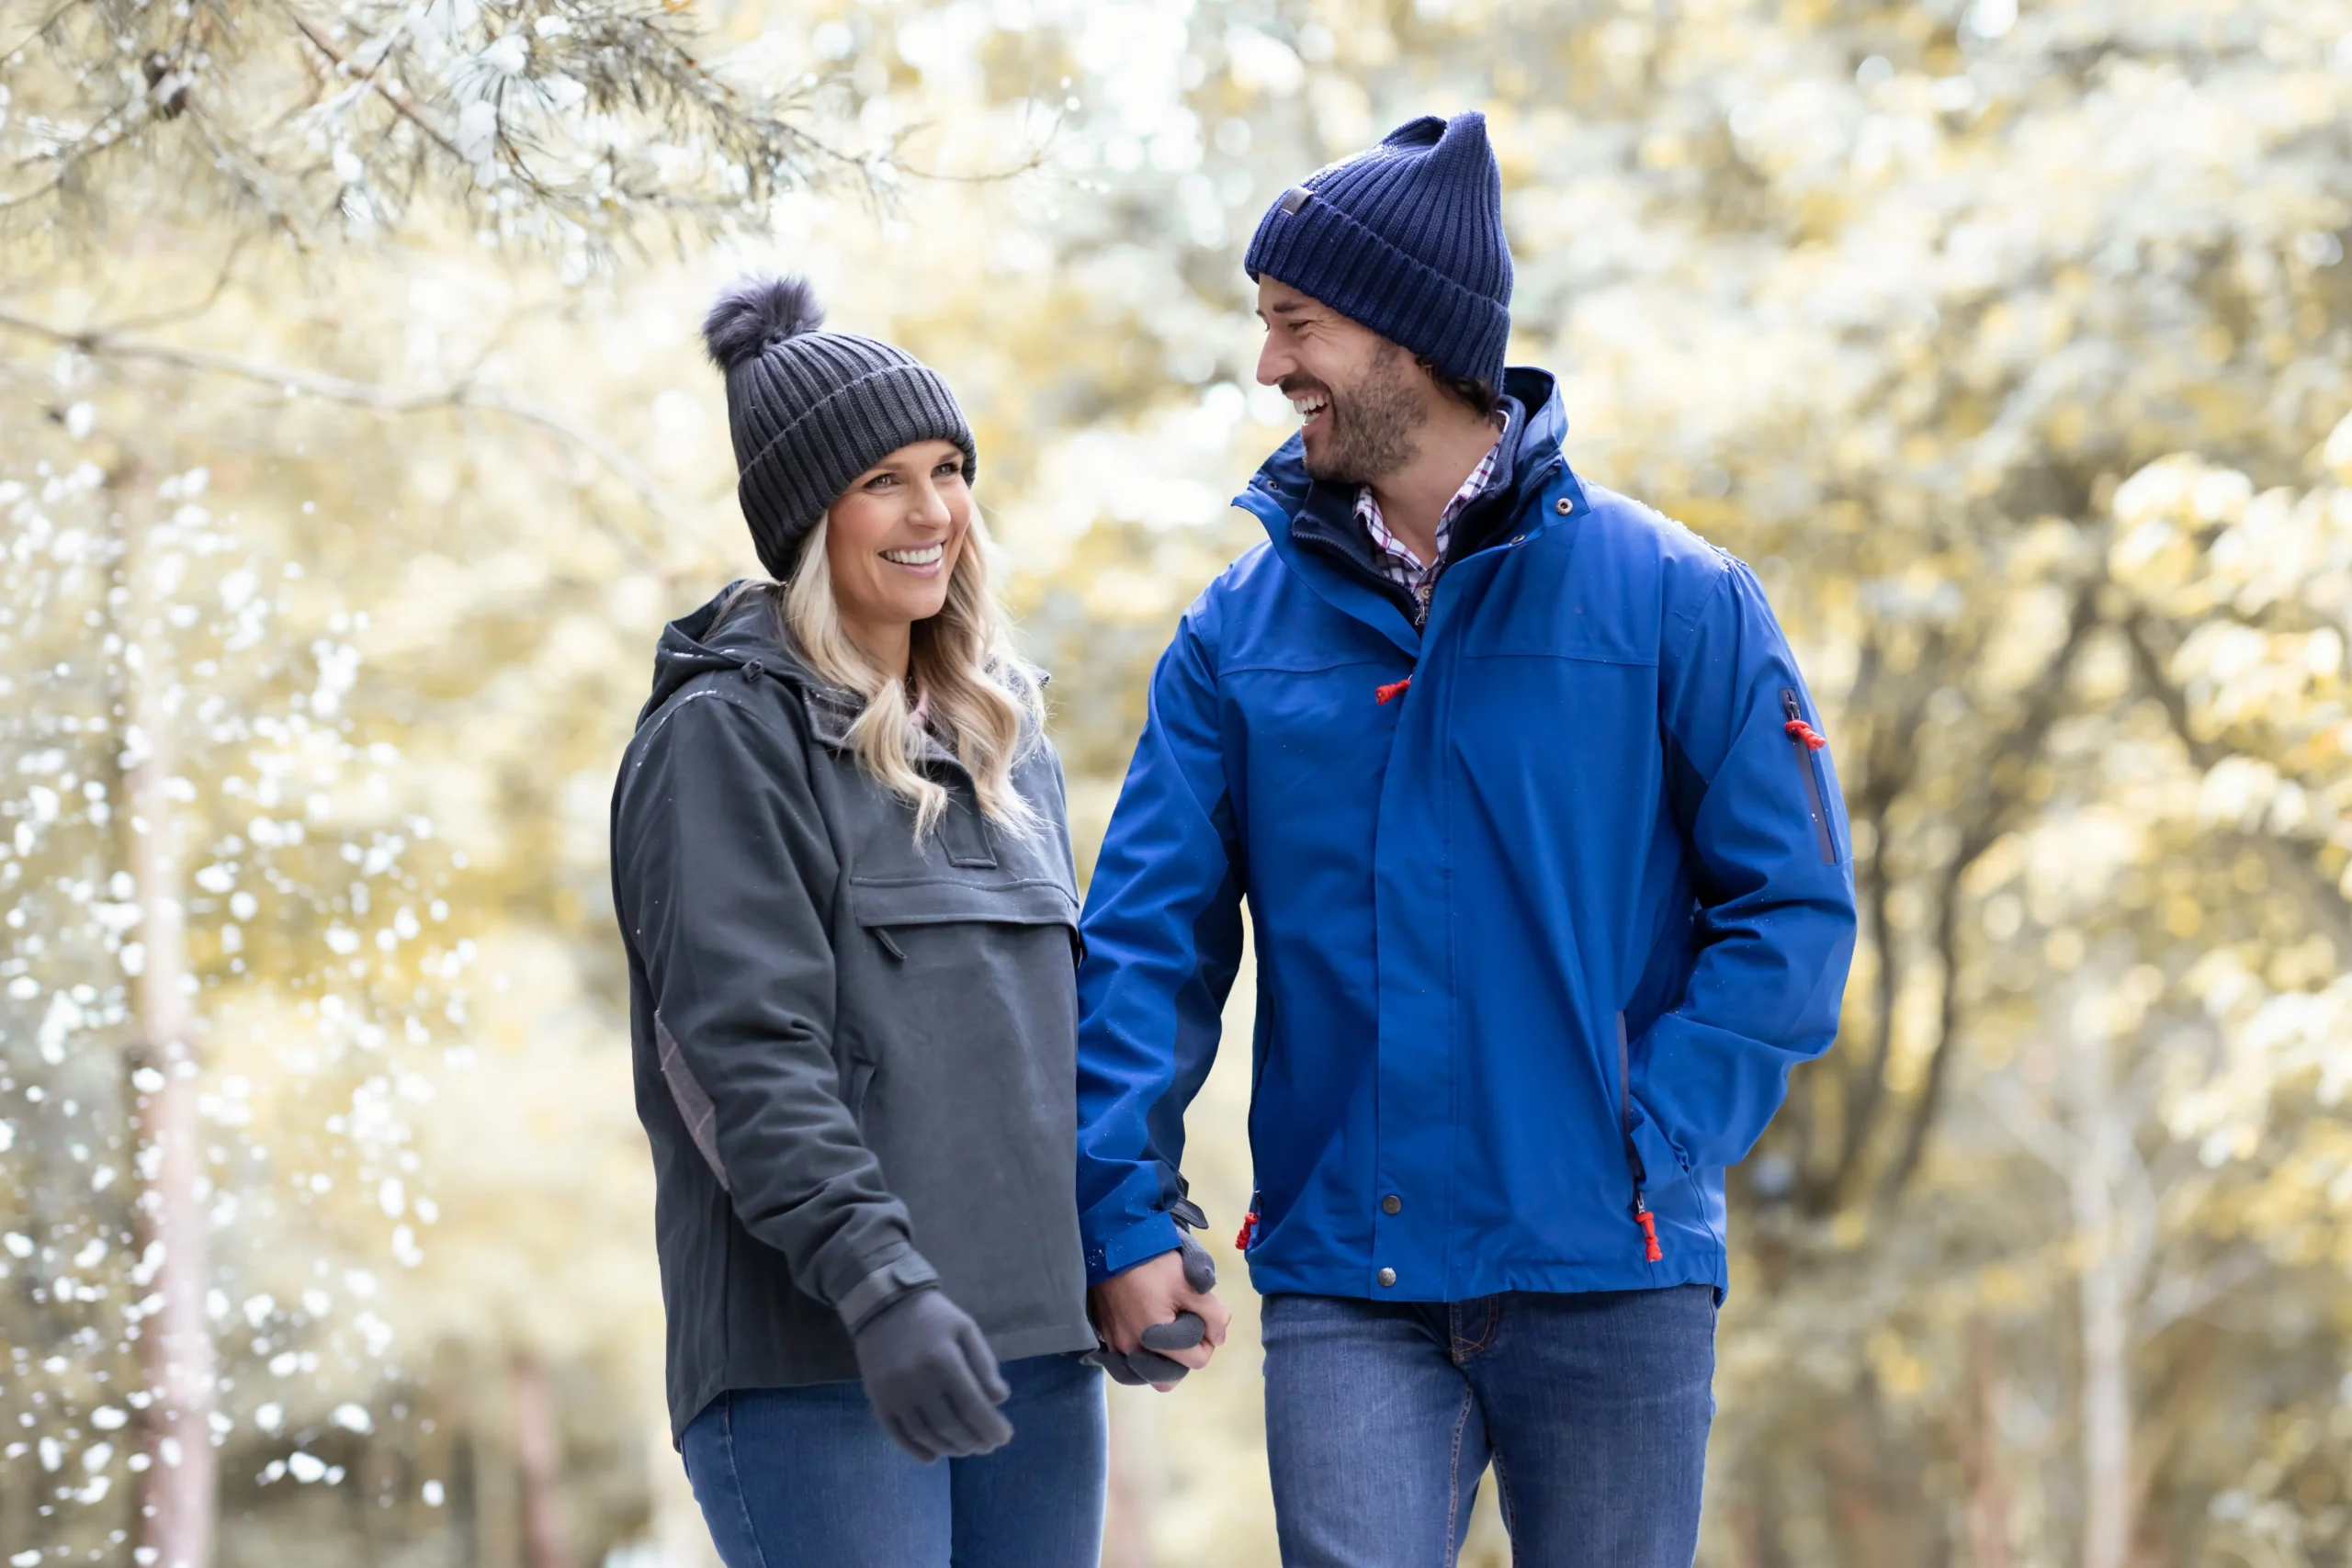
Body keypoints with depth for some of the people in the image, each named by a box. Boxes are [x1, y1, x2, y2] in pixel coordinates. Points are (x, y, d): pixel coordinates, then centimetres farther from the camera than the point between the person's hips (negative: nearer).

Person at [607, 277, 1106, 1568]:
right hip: (815, 1364, -7)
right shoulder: (725, 737, -5)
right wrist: (877, 1286, -24)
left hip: (1035, 1340, 7)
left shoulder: (1003, 734, 19)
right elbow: (750, 1057, -14)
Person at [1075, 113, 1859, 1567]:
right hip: (1346, 1284, 1)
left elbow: (1793, 907, -2)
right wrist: (1126, 1207, -9)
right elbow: (1150, 936, 3)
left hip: (1611, 1281, -1)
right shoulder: (1243, 628, 6)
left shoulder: (1673, 598, -1)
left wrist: (1648, 1145, -12)